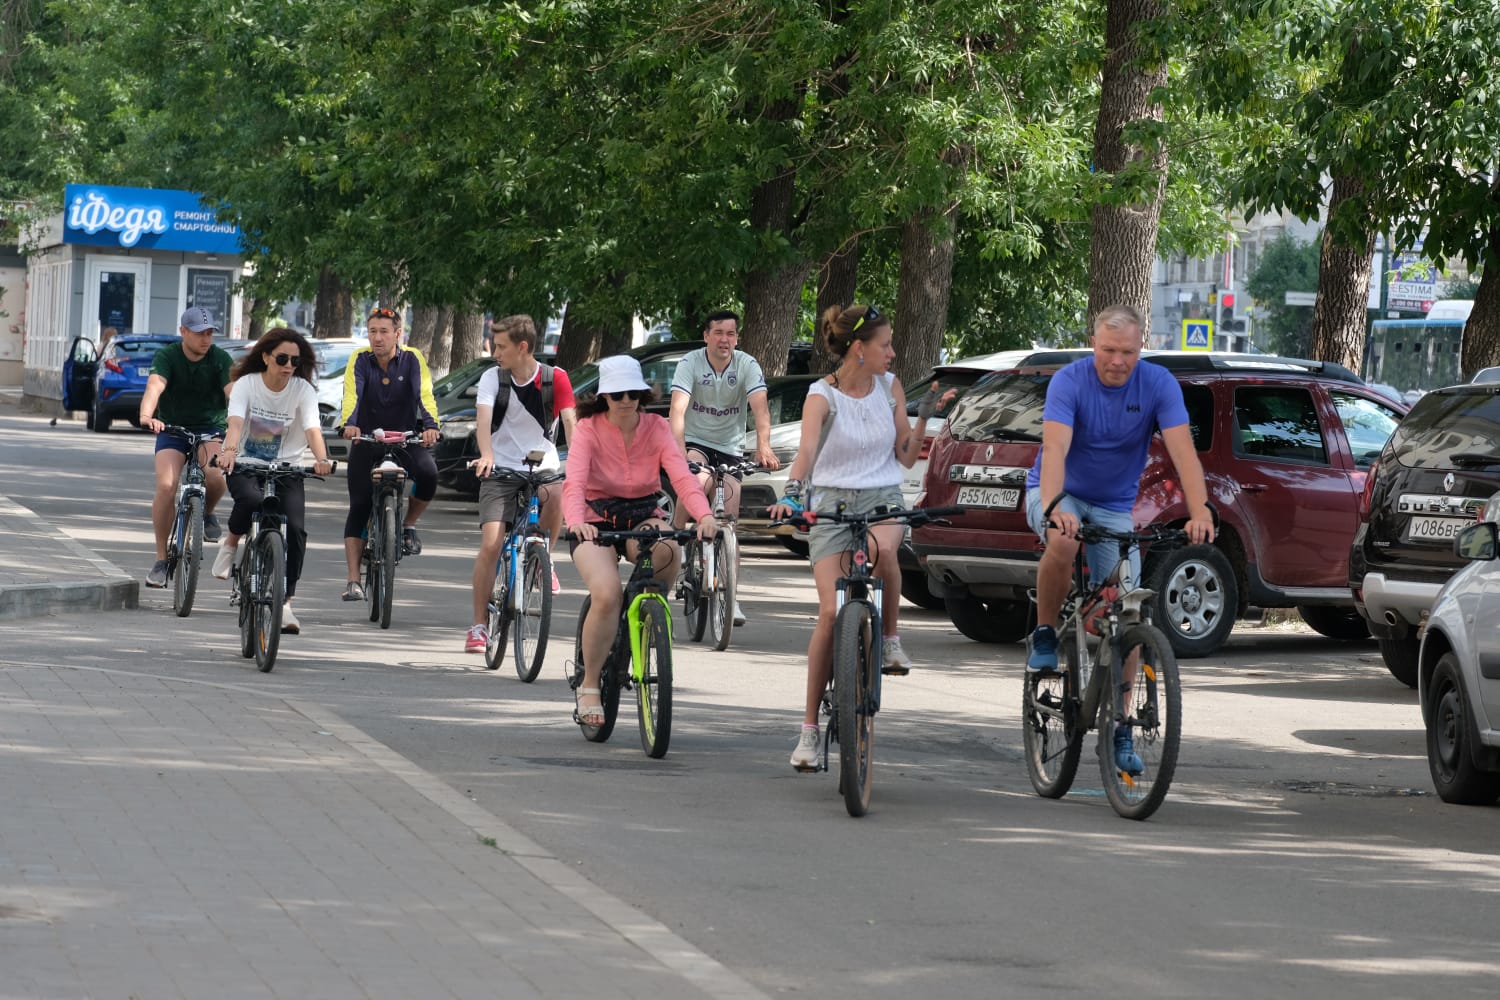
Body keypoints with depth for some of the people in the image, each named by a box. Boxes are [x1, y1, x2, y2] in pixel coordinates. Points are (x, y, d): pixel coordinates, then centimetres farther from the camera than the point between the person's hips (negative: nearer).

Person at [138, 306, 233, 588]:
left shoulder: (220, 359, -9)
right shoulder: (167, 356, -11)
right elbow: (155, 386, -30)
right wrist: (147, 415, -50)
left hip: (210, 429, 0)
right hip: (172, 430, 0)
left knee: (215, 476, -31)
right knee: (166, 486, -21)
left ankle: (207, 513, 5)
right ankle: (161, 559, -7)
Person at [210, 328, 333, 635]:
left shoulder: (303, 390, -3)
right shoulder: (247, 384, -6)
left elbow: (313, 429, -19)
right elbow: (236, 421, -23)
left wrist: (321, 459, -40)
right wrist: (230, 450, -45)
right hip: (246, 465, -2)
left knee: (296, 528, -19)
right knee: (251, 499, -36)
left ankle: (285, 602, -12)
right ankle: (232, 541, -3)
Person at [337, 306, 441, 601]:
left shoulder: (412, 359, -8)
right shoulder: (360, 360, -8)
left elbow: (425, 394, -21)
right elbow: (352, 395, -22)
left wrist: (430, 426, -40)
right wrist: (349, 424, -42)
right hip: (367, 439, 0)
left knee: (428, 473, -30)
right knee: (359, 506, -7)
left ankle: (409, 525, -1)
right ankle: (353, 580, -3)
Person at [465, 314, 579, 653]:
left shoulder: (555, 378, -5)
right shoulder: (492, 378, -4)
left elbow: (570, 421, -15)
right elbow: (483, 418, -18)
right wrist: (486, 455, -37)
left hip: (542, 468, 0)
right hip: (501, 470, 1)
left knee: (559, 494, -35)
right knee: (491, 544, -13)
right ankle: (479, 625, -1)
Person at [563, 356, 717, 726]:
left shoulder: (657, 428, -4)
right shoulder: (588, 430, -9)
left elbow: (681, 475, -19)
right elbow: (574, 482, -25)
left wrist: (704, 515, -39)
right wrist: (577, 522, -46)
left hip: (643, 517, 2)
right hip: (598, 521, -2)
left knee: (667, 549, -35)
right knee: (607, 594, -29)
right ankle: (589, 687, -12)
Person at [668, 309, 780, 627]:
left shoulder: (747, 366, -10)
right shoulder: (690, 364, -14)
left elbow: (760, 408, -23)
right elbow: (678, 409, -26)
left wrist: (763, 445, -41)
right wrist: (676, 450, -42)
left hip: (729, 450, 2)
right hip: (695, 443, -2)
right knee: (699, 481, -36)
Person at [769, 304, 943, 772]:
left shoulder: (889, 387, 6)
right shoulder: (823, 394, -6)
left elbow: (905, 457, 10)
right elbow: (807, 449, -22)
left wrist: (923, 418, -3)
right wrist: (791, 493, -39)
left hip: (882, 499, 2)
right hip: (832, 501, -2)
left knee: (882, 549, -37)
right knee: (831, 612, -12)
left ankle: (891, 638, -12)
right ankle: (809, 727, -2)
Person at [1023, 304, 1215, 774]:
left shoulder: (1158, 384, -15)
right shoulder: (1069, 382, -20)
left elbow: (1182, 450, -25)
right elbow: (1055, 449, -33)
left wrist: (1199, 510, -41)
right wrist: (1055, 506, -51)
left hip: (1115, 506, 2)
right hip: (1061, 493, -2)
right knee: (1063, 542, -38)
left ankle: (1121, 730, 4)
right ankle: (1044, 635, -13)